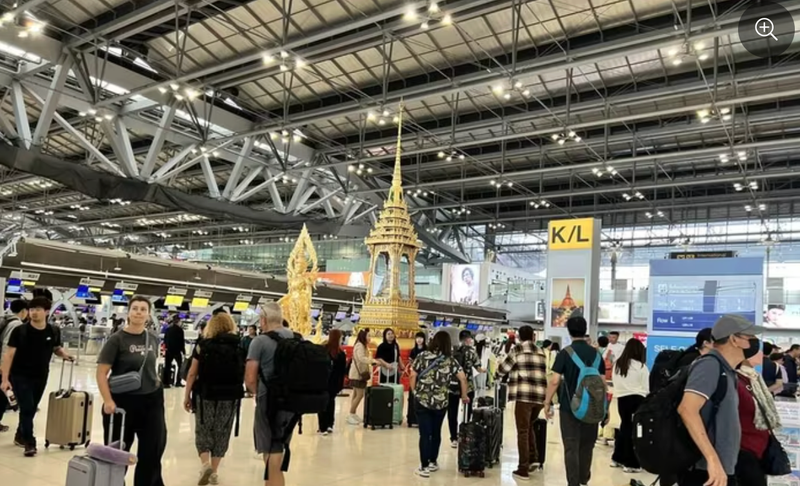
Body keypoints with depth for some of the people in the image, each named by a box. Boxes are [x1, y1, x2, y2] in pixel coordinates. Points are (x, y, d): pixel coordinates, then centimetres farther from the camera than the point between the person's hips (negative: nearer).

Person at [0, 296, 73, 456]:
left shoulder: (54, 331, -5)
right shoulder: (19, 331, -13)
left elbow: (57, 348, 12)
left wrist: (64, 354, -11)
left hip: (41, 377, 4)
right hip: (20, 376, -4)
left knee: (31, 409, 16)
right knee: (27, 408, -9)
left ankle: (20, 436, 38)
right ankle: (29, 442, 2)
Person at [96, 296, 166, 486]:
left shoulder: (153, 338, 3)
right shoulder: (117, 339, -12)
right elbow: (101, 373, -13)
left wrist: (155, 380, 9)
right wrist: (108, 401, -20)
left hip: (151, 400, 4)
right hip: (123, 401, -4)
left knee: (152, 451, 10)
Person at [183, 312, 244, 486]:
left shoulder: (203, 345, -2)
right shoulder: (239, 346, 0)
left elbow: (192, 373, -2)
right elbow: (244, 375, 0)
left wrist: (187, 395, 7)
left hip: (206, 395, -1)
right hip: (230, 396, 1)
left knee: (203, 431, 15)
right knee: (221, 433, 13)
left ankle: (205, 464, -4)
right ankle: (214, 472, 17)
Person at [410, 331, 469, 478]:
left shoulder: (422, 356, -2)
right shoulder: (450, 360, 1)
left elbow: (413, 376, -1)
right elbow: (463, 378, -4)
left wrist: (415, 391, 13)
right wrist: (464, 396, 8)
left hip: (422, 400, -1)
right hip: (441, 402, 2)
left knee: (424, 434, 3)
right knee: (436, 432, 18)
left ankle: (424, 467, 5)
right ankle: (433, 462, 30)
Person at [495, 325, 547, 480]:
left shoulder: (517, 350, 1)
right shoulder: (541, 353, 17)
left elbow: (503, 368, 7)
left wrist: (499, 375, 28)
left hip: (524, 396, -5)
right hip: (540, 396, 5)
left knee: (523, 432, 2)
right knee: (529, 427, 24)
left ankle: (523, 470, 4)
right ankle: (534, 459, 13)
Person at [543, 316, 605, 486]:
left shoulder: (565, 353, -8)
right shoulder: (596, 354, 4)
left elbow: (555, 381, -13)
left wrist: (547, 402, -4)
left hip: (570, 407, -4)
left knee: (571, 447, 1)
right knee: (587, 445, 18)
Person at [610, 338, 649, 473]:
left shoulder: (617, 364, 6)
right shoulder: (641, 367, -9)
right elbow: (646, 388, -5)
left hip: (621, 398, 5)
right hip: (637, 399, -5)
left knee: (625, 427, 18)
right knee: (635, 430, 2)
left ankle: (618, 458, 25)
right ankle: (631, 463, 6)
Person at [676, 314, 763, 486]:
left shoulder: (725, 370, 13)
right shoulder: (711, 365, -15)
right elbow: (687, 410, -28)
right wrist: (713, 459, -30)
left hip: (722, 471, 9)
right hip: (705, 472, -9)